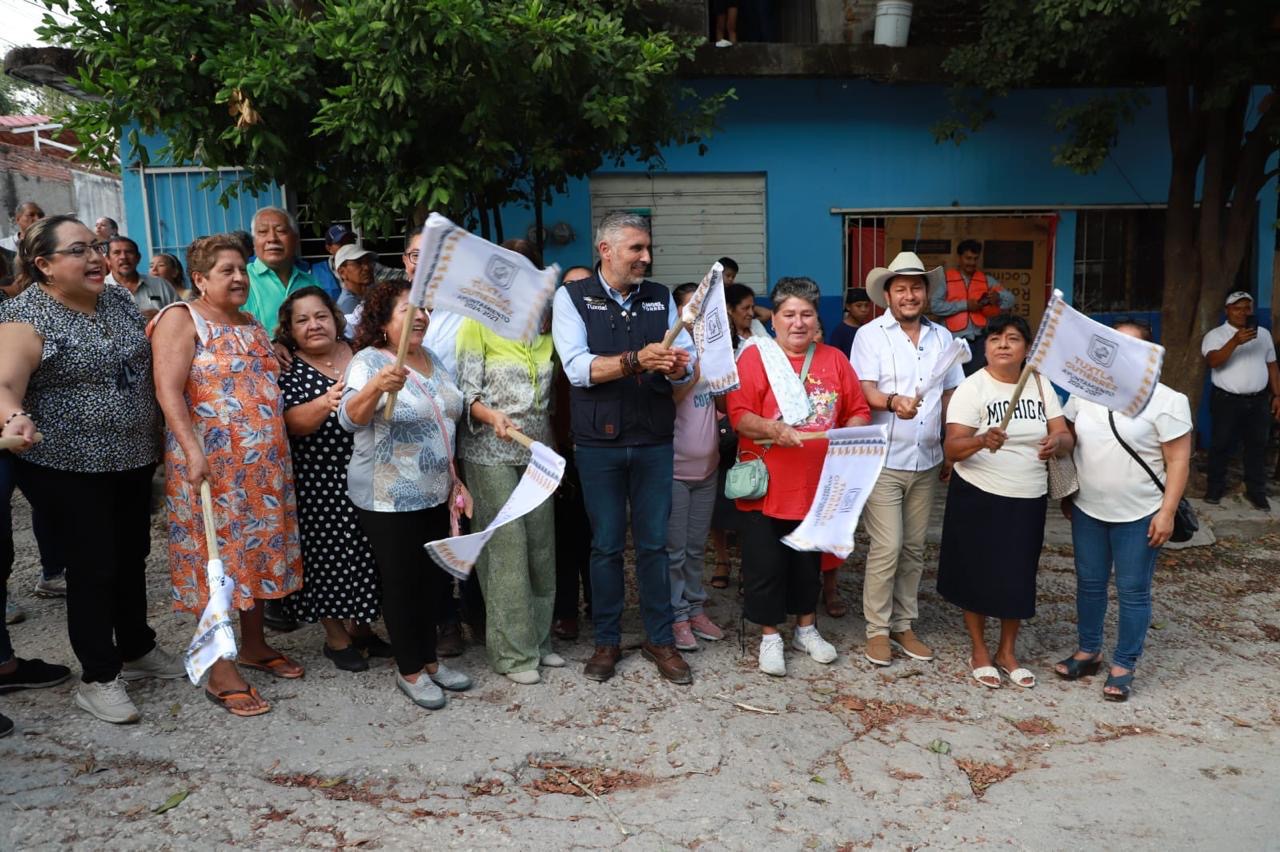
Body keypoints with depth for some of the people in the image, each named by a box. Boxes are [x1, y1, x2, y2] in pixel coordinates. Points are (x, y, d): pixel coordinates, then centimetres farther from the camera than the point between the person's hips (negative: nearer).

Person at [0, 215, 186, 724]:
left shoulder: (120, 301, 5)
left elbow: (147, 365, 18)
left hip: (132, 459, 6)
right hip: (68, 468, -6)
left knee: (132, 558, 17)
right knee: (93, 568, 1)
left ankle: (137, 649, 36)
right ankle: (98, 678, 17)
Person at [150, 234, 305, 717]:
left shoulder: (252, 325, 16)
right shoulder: (182, 319, -6)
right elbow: (168, 389, -17)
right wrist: (194, 452, -27)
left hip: (264, 464, 7)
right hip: (212, 462, -7)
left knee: (259, 549, 13)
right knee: (217, 556, -2)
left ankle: (254, 644, 29)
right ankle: (220, 671, 6)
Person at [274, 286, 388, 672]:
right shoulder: (287, 369, -6)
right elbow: (295, 422, -22)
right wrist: (325, 403, -38)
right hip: (318, 481, -4)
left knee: (366, 550, 12)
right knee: (327, 552, 5)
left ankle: (361, 628, 31)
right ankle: (335, 636, 23)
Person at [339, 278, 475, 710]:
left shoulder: (432, 359, 8)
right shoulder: (369, 361, -14)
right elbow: (350, 417, -31)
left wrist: (455, 479, 14)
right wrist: (377, 387, -50)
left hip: (435, 494, 7)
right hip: (390, 500, -7)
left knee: (433, 579, 15)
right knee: (403, 584, 4)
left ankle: (429, 658, 31)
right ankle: (409, 670, 20)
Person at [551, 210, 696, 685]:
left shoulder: (661, 298, 8)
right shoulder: (572, 298, -2)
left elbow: (687, 362, 2)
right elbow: (578, 368, -14)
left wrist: (676, 366, -21)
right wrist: (636, 360, -26)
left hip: (654, 440, 2)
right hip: (599, 442, -2)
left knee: (654, 542, 9)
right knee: (606, 545, 8)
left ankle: (659, 639, 23)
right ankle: (607, 640, 24)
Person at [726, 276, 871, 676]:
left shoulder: (835, 359, 7)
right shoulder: (755, 357, -6)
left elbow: (858, 411, 8)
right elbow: (738, 415, -13)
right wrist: (771, 429, -28)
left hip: (818, 485, 4)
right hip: (767, 486, -4)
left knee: (809, 561, 17)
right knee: (766, 564, 3)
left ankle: (807, 628, 35)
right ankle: (770, 637, 20)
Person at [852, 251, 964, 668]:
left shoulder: (942, 337, 11)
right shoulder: (870, 334, -3)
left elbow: (950, 397, 14)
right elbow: (865, 391, -13)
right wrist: (893, 402, -34)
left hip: (926, 461, 5)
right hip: (884, 461, -5)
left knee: (914, 547, 12)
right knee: (887, 547, -6)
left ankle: (903, 624, 24)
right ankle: (878, 629, 9)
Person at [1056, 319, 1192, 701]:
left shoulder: (1166, 400, -10)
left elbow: (1178, 460, -9)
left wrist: (1167, 513, -13)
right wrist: (1066, 494, 10)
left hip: (1139, 515, -4)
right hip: (1087, 511, 4)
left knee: (1133, 592, 6)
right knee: (1089, 584, 15)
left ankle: (1123, 666, 18)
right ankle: (1087, 652, 31)